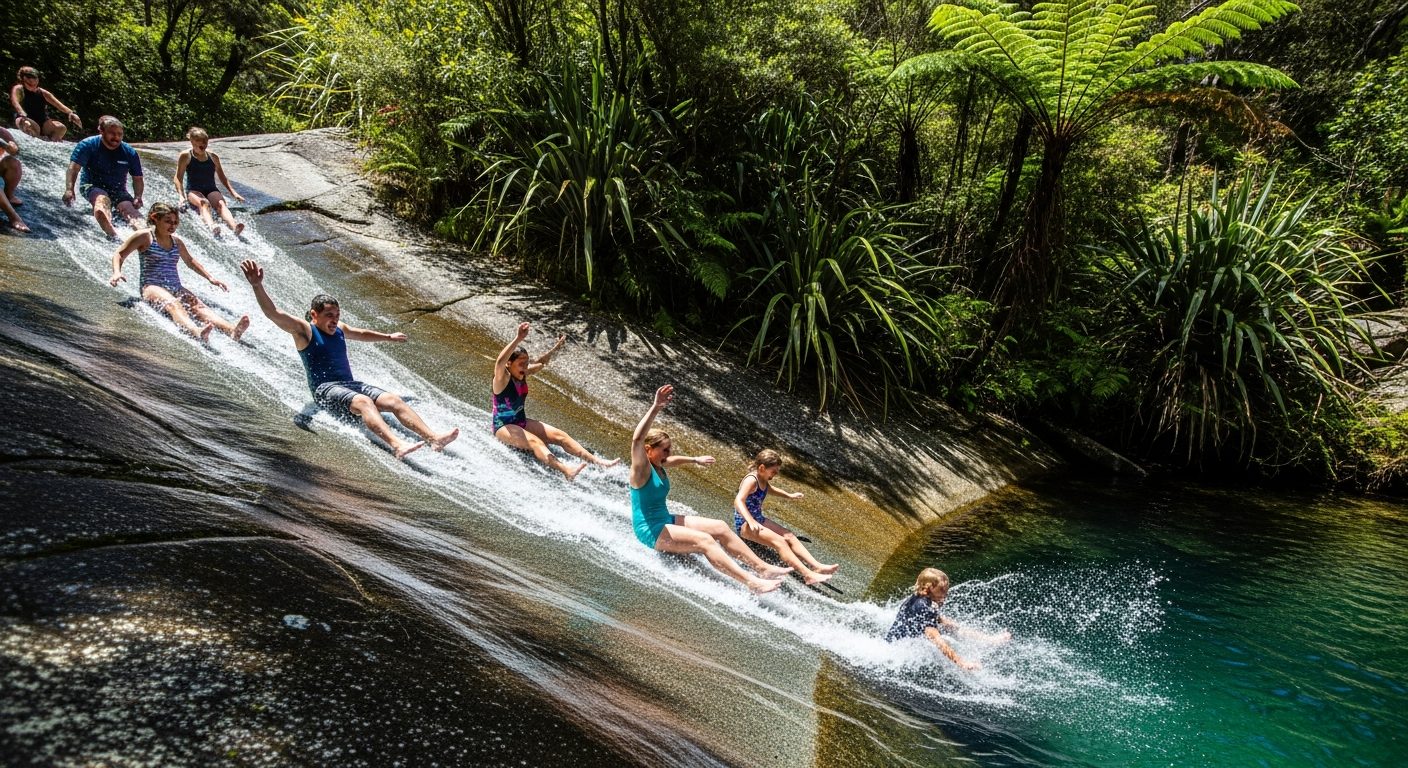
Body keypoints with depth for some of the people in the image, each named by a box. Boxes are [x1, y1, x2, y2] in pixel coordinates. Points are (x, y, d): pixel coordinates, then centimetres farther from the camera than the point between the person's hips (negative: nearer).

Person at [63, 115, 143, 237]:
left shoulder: (129, 153, 2)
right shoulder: (88, 145, -6)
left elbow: (137, 179, 8)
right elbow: (74, 167, -13)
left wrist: (138, 197, -12)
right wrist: (69, 189, -28)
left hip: (119, 190, 3)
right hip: (92, 186, -3)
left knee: (131, 209, -27)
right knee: (102, 199, -37)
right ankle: (113, 235, -62)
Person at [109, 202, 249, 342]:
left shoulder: (177, 242, 20)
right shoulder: (145, 236, 4)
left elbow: (191, 261, 34)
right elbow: (119, 254, 3)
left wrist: (210, 278, 29)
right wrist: (117, 272, -17)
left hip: (176, 288, 5)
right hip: (152, 287, -5)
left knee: (198, 306, -26)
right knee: (173, 304, -38)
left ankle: (232, 330, -56)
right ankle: (196, 331, -72)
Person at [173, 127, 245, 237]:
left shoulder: (213, 157, 16)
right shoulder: (186, 156, 6)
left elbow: (222, 178, 24)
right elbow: (178, 178, 2)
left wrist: (233, 193, 13)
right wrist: (181, 196, -12)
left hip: (211, 190, 3)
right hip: (193, 191, -3)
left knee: (221, 203, -32)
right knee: (204, 203, -38)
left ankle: (234, 227, -62)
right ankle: (212, 227, -69)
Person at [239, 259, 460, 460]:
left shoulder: (339, 329, 19)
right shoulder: (303, 330, -1)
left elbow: (362, 334, 40)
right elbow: (273, 313, -16)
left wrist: (388, 337, 52)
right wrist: (257, 286, -31)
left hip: (349, 384, 7)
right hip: (325, 388, -7)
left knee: (394, 400, -16)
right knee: (363, 402, -36)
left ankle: (433, 438, -31)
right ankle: (396, 444, -57)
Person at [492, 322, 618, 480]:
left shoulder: (522, 375, 3)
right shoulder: (502, 379, -19)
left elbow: (540, 363, 20)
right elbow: (500, 361, -41)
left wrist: (556, 348, 12)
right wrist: (518, 339, -52)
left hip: (522, 422, 9)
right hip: (503, 427, -8)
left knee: (559, 435, -7)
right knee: (534, 441, -35)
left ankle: (597, 462, -15)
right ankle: (566, 471, -57)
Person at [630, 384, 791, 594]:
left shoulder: (659, 466, 9)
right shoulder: (641, 469, -17)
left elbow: (673, 460, 34)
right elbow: (637, 439, -37)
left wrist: (695, 460, 47)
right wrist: (655, 409, -47)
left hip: (667, 521, 10)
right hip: (651, 531, -10)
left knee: (719, 527, -1)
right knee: (704, 540, -27)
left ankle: (763, 568, -3)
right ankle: (752, 582, -37)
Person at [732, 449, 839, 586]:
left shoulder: (763, 480, 10)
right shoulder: (751, 480, -20)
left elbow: (772, 489, 34)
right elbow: (738, 501, -35)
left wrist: (789, 496, 43)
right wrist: (751, 521, -49)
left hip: (758, 520, 10)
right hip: (744, 524, -10)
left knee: (790, 536, -4)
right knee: (779, 541, -27)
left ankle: (817, 566, -17)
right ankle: (808, 575, -37)